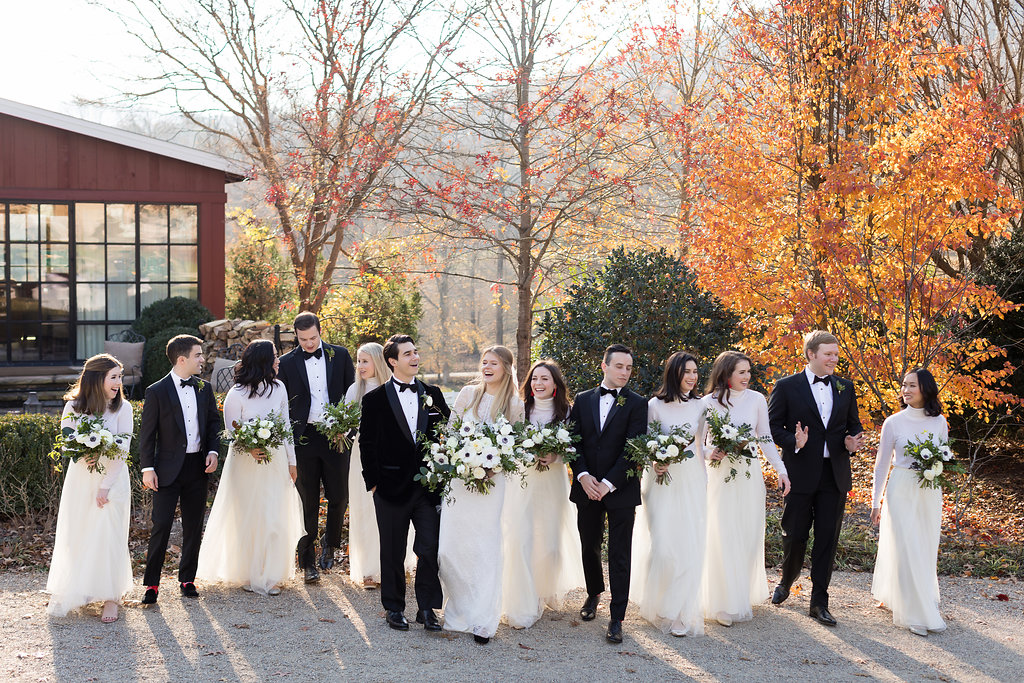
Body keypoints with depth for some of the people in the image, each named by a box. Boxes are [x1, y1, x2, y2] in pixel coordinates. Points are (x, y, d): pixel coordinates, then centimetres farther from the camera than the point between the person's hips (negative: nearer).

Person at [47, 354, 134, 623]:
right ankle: (73, 593, 23)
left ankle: (110, 599, 7)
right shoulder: (73, 407, 0)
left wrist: (106, 486, -12)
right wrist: (82, 455, -20)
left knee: (109, 537, -2)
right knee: (75, 536, 6)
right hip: (79, 479, 2)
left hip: (112, 479, -2)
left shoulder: (122, 408, -5)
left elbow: (123, 449, -7)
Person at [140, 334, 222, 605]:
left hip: (198, 468, 5)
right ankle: (151, 584, 2)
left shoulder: (204, 388, 7)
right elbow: (147, 433, -6)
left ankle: (187, 579, 22)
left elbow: (214, 421, 16)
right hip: (168, 469, -5)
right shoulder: (157, 392, -7)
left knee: (193, 527, 10)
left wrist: (213, 451, 1)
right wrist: (147, 468, -11)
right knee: (161, 526, -7)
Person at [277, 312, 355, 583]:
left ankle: (330, 543, 31)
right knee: (307, 502, 3)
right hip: (303, 438, -1)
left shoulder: (340, 355, 4)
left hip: (335, 436, 1)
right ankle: (308, 562, 11)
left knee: (339, 496, 3)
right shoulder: (287, 362, 1)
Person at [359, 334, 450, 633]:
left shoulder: (433, 394, 8)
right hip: (392, 488, -2)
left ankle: (427, 608, 11)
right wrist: (373, 483, -5)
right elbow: (367, 445, -1)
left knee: (431, 549, -1)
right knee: (392, 552, 8)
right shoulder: (375, 399, -1)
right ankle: (394, 608, 20)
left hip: (429, 485, 2)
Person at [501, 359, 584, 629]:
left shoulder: (565, 413, 2)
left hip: (552, 483, 1)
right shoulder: (520, 409, 0)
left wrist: (556, 457, -15)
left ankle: (550, 592, 37)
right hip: (522, 483, -1)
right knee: (519, 541, -9)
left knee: (551, 543, 7)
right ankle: (522, 607, -1)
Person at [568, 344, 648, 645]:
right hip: (587, 487, 3)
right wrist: (583, 475, -10)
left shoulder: (636, 403, -3)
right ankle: (594, 593, 40)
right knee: (589, 546, 16)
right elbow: (573, 440, 4)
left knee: (619, 555, -1)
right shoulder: (583, 400, 8)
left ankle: (617, 618, 4)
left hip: (620, 489, -3)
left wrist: (609, 483, -15)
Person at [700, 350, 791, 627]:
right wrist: (710, 453, -18)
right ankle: (725, 604, 9)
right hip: (721, 477, -3)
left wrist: (781, 469, 2)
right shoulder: (709, 403, -5)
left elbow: (765, 439, 8)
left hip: (750, 477, 3)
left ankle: (747, 595, 26)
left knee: (750, 538, 9)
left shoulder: (756, 399, 1)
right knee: (723, 539, -1)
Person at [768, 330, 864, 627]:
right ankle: (786, 581, 35)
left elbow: (854, 424, 16)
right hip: (800, 473, -3)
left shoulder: (845, 388, 9)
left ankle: (819, 602, 12)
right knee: (794, 535, 6)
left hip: (835, 474, 3)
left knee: (827, 539, 4)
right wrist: (793, 441, -20)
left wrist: (853, 440, -6)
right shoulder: (787, 387, -3)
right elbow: (773, 427, -3)